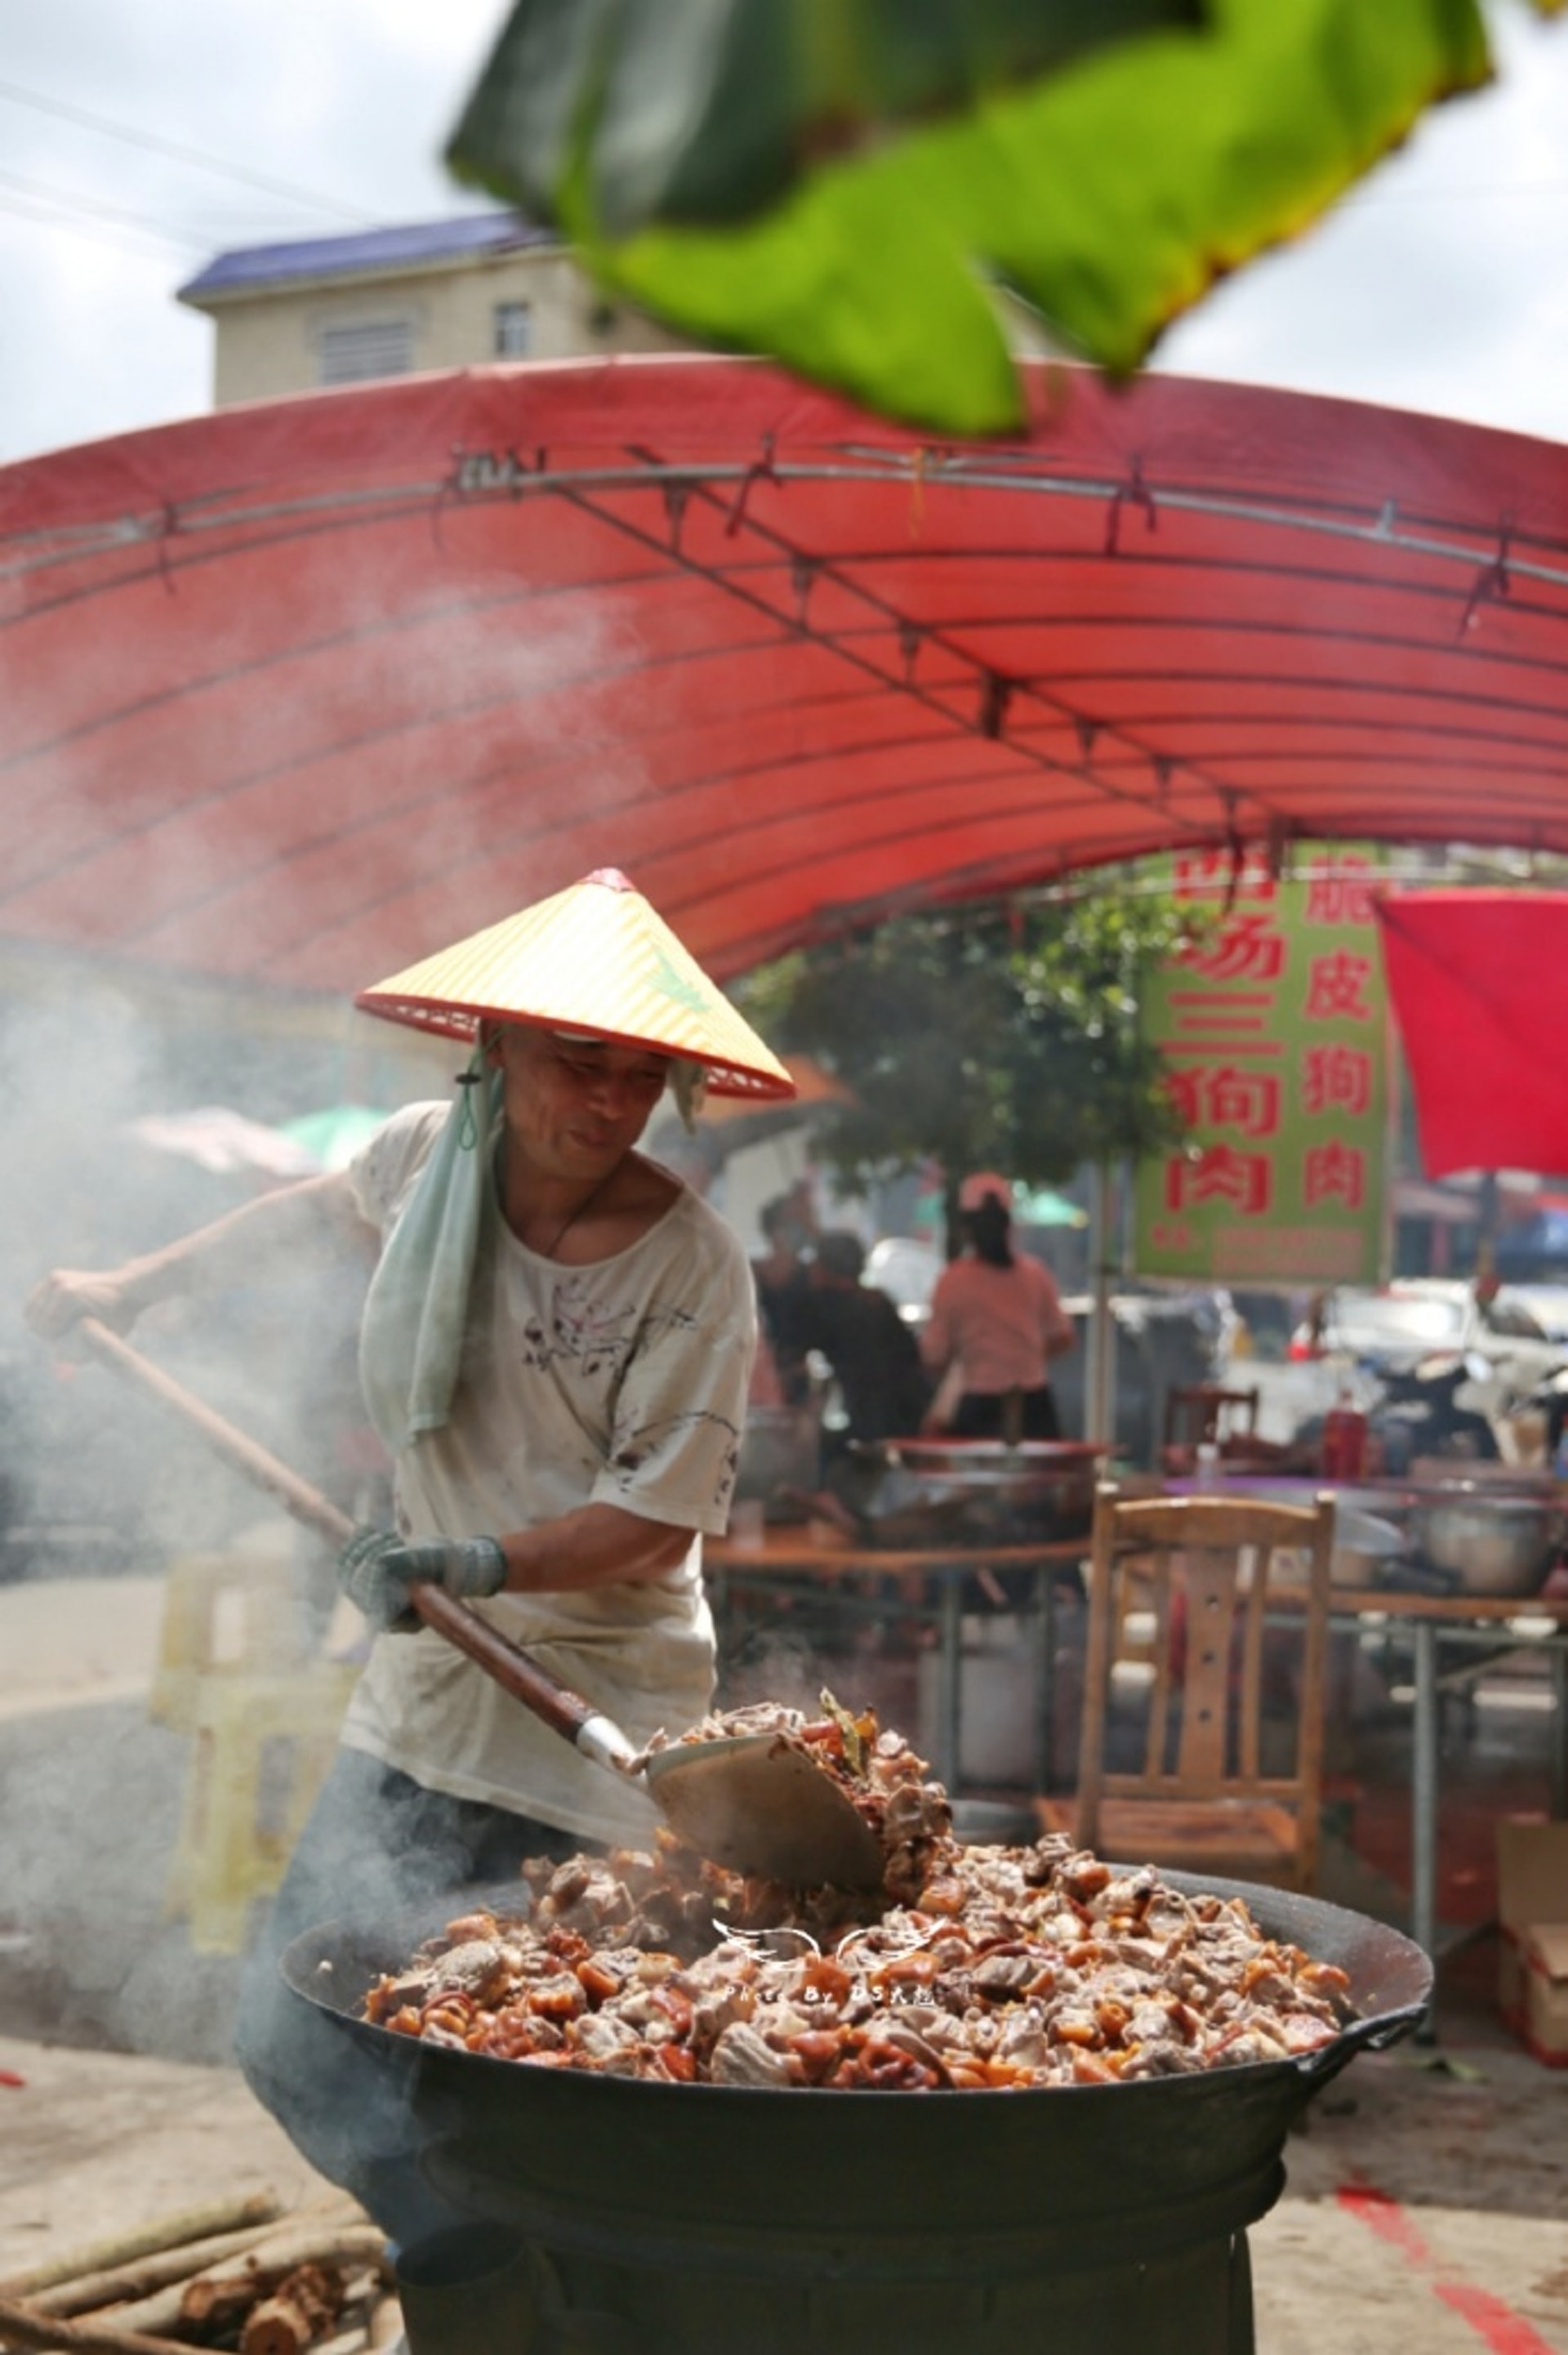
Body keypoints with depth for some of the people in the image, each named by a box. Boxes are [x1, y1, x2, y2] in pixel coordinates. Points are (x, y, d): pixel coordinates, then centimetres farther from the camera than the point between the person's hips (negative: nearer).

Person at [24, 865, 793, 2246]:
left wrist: (482, 1563, -32)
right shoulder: (431, 1155, -3)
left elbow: (661, 1513, -18)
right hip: (427, 1685, 6)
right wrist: (131, 1288, 27)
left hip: (598, 1716, -6)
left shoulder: (689, 1263, -18)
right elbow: (317, 1213, 20)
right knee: (296, 2043, 9)